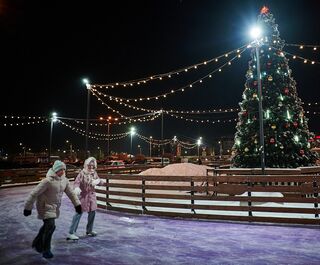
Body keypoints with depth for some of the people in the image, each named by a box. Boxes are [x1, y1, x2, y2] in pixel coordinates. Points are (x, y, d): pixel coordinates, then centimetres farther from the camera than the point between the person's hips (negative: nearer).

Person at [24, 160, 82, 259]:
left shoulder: (64, 180, -6)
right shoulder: (48, 181, -27)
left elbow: (71, 192, 3)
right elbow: (34, 193, -20)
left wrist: (77, 204, 0)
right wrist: (28, 208, -14)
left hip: (55, 207, 7)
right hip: (46, 206, -7)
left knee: (47, 226, 19)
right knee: (50, 226, -11)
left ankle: (37, 243, 44)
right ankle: (46, 250, 9)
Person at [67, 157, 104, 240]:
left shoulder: (94, 173, 5)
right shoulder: (82, 173, -11)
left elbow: (101, 182, 9)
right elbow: (76, 182, -22)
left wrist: (98, 181, -15)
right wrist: (77, 188, -43)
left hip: (92, 196, 6)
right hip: (83, 195, -6)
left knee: (92, 213, 14)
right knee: (79, 213, -9)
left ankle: (89, 230, 33)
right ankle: (71, 233, -2)